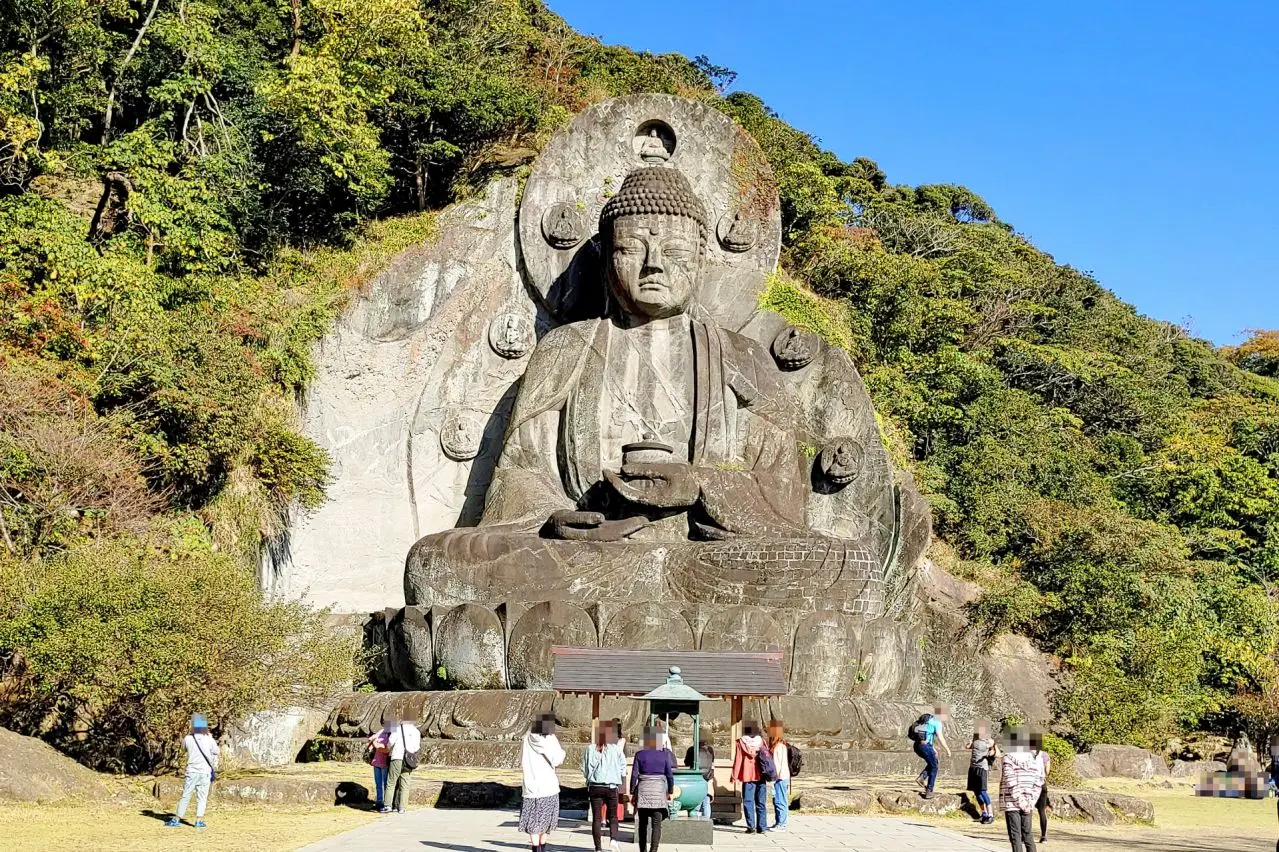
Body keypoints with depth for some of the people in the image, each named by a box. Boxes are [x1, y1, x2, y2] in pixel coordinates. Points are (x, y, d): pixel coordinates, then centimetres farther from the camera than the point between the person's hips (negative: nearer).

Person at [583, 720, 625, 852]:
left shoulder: (590, 750, -3)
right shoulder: (615, 749, -6)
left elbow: (584, 768, 2)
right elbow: (622, 766, 0)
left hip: (595, 787, 1)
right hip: (611, 787, 0)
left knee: (596, 818, 6)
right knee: (613, 816, 13)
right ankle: (613, 839, -11)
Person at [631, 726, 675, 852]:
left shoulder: (639, 754, -1)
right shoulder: (664, 754, -1)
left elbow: (634, 774, -3)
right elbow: (669, 774, 0)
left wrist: (632, 792, 3)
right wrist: (671, 792, 9)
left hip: (643, 790, 1)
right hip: (659, 790, -1)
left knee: (643, 824, 13)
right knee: (656, 824, -3)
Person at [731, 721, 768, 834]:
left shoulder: (741, 742, -3)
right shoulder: (761, 741, 5)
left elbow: (738, 760, -4)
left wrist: (735, 776, 1)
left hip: (747, 777, -3)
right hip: (761, 776, 3)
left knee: (748, 802, 1)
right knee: (761, 802, 8)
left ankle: (751, 827, -6)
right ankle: (762, 827, 6)